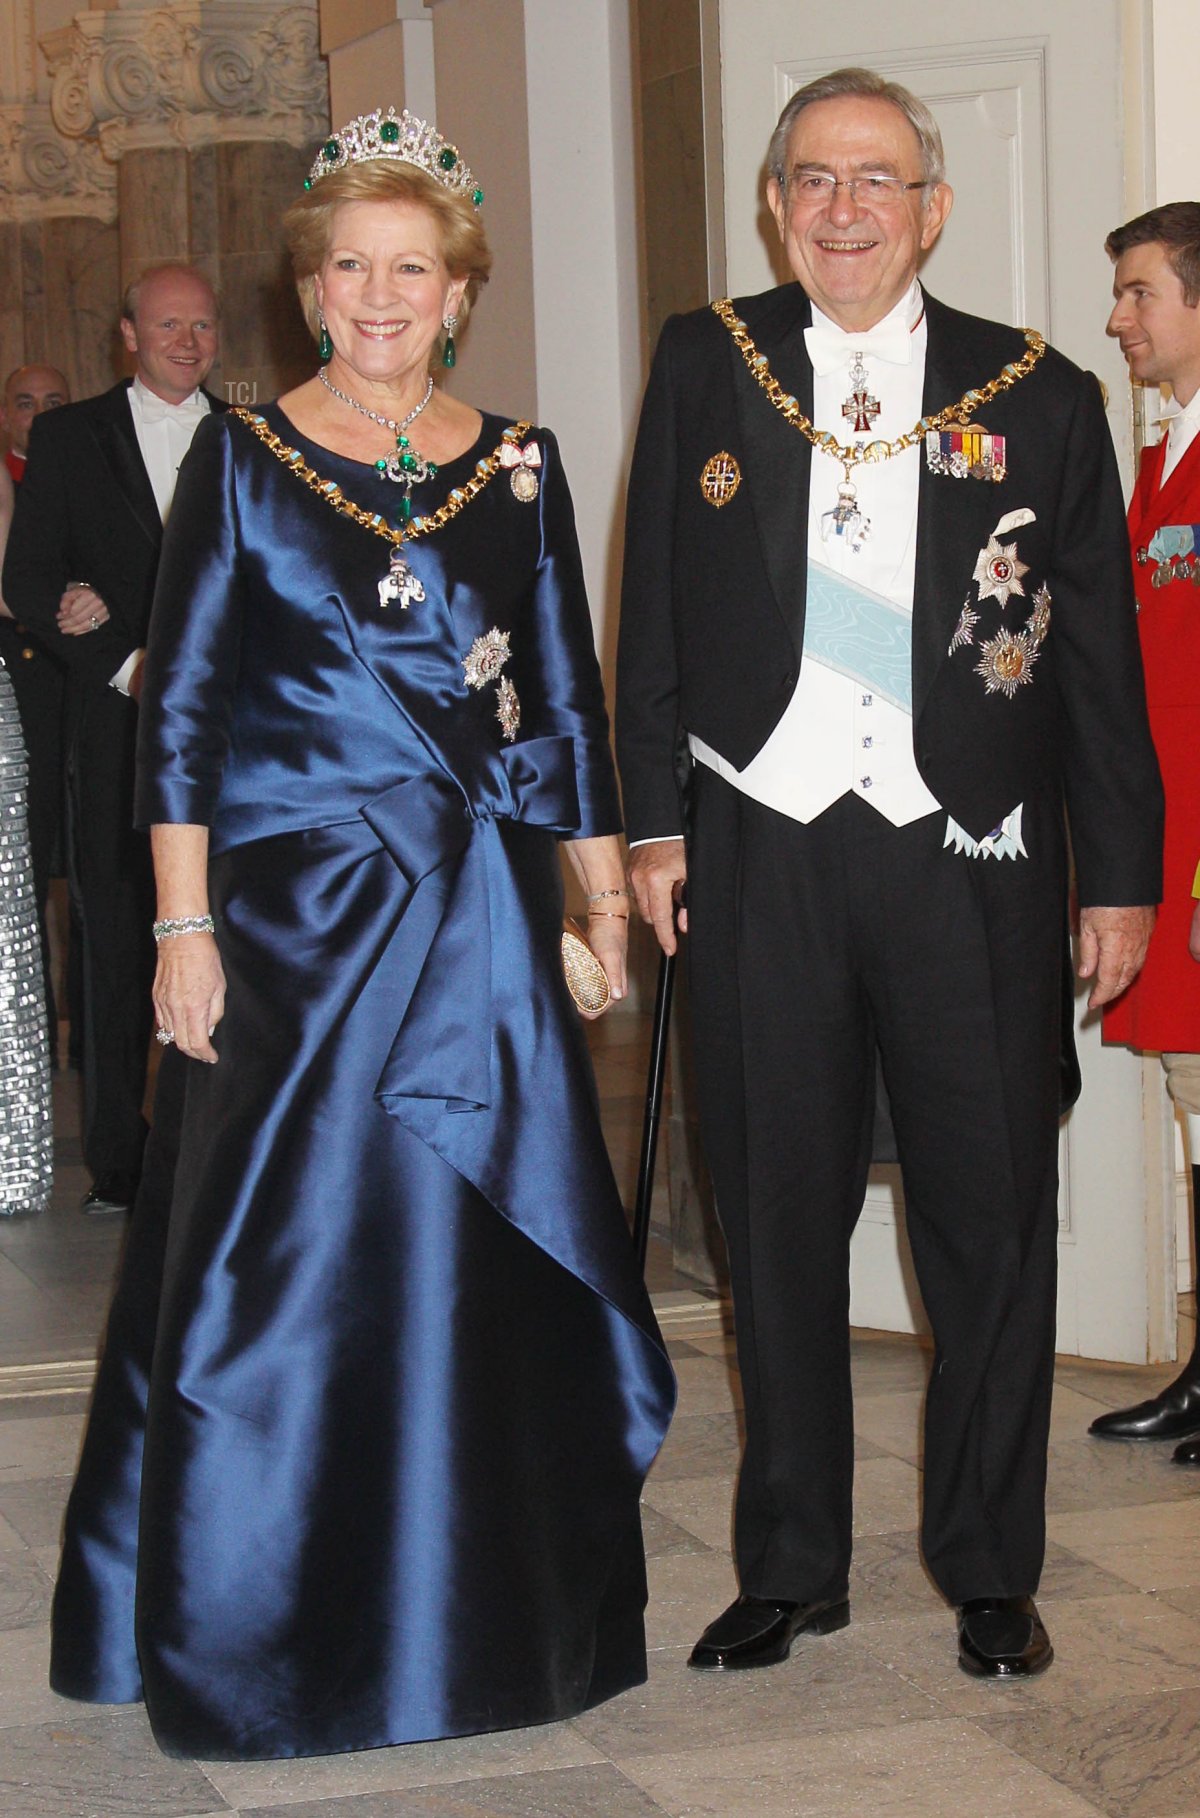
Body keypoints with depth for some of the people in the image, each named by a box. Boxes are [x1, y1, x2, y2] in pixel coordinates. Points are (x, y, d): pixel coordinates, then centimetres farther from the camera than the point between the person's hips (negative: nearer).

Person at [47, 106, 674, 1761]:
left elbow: (568, 699, 10)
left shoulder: (518, 464, 7)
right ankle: (267, 1632, 15)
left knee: (480, 1259, 5)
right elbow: (180, 707, -3)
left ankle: (483, 1609, 20)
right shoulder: (243, 457, 0)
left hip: (479, 915, 3)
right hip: (297, 905, -3)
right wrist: (184, 926, -9)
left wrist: (603, 902, 6)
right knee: (294, 1257, 1)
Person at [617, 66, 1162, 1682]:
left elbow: (1100, 657, 5)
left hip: (970, 865, -1)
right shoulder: (704, 367, 7)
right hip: (763, 855, 1)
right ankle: (791, 1566, 23)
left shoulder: (1039, 397, 4)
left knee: (992, 1226, 4)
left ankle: (990, 1575, 20)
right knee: (780, 1218, 9)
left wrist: (1121, 875, 2)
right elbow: (656, 613, 9)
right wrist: (655, 819, 3)